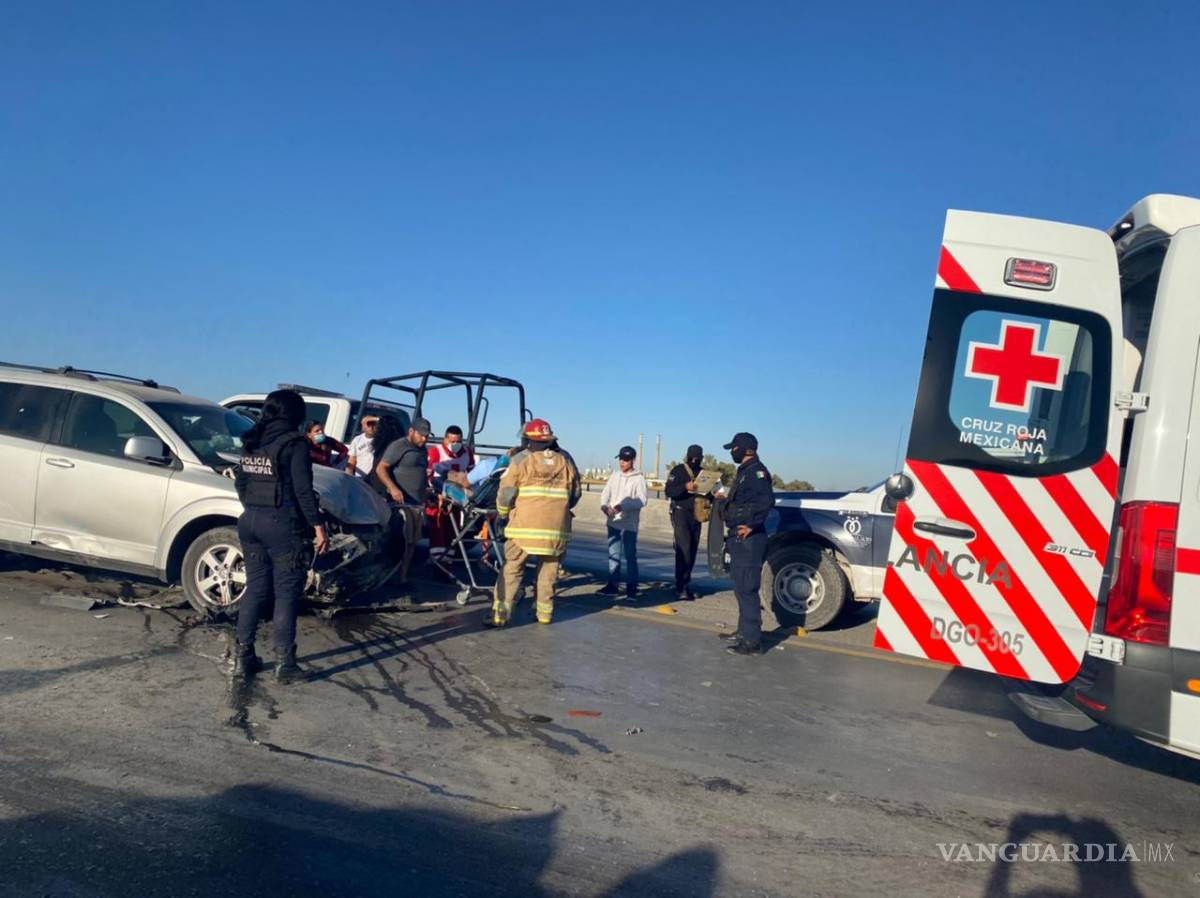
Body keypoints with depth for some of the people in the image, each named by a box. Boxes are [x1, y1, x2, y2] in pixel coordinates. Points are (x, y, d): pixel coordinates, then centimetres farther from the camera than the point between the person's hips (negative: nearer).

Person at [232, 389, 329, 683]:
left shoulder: (251, 441, 11)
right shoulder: (294, 443, -11)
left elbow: (240, 481, 18)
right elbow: (303, 491, -15)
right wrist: (318, 527, -11)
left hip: (251, 521, 7)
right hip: (282, 524, -7)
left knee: (255, 588, 15)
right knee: (286, 594, 1)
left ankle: (242, 656, 18)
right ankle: (284, 662, 4)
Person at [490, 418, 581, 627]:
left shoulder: (521, 459, -1)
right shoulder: (566, 460, 10)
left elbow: (506, 492, -2)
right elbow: (576, 493, 15)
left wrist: (503, 513, 16)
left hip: (525, 526, -3)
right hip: (557, 528, 3)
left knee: (512, 570, 2)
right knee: (548, 571, 14)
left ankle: (500, 614, -1)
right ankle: (545, 613, 19)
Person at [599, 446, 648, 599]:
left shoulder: (638, 478, -5)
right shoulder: (614, 475, 10)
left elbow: (642, 500, -13)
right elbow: (605, 493, 8)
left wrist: (623, 506, -24)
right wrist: (604, 506, -13)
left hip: (629, 524, -5)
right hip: (613, 522, 5)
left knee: (630, 555, -2)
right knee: (613, 554, 11)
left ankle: (631, 587, 4)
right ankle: (612, 585, 19)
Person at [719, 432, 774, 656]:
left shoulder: (756, 471, -14)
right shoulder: (744, 471, 18)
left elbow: (767, 500, -28)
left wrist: (751, 525, -26)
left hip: (748, 540, -11)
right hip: (739, 539, 11)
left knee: (747, 589, -9)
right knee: (741, 588, 17)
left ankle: (752, 640, -5)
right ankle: (744, 631, 28)